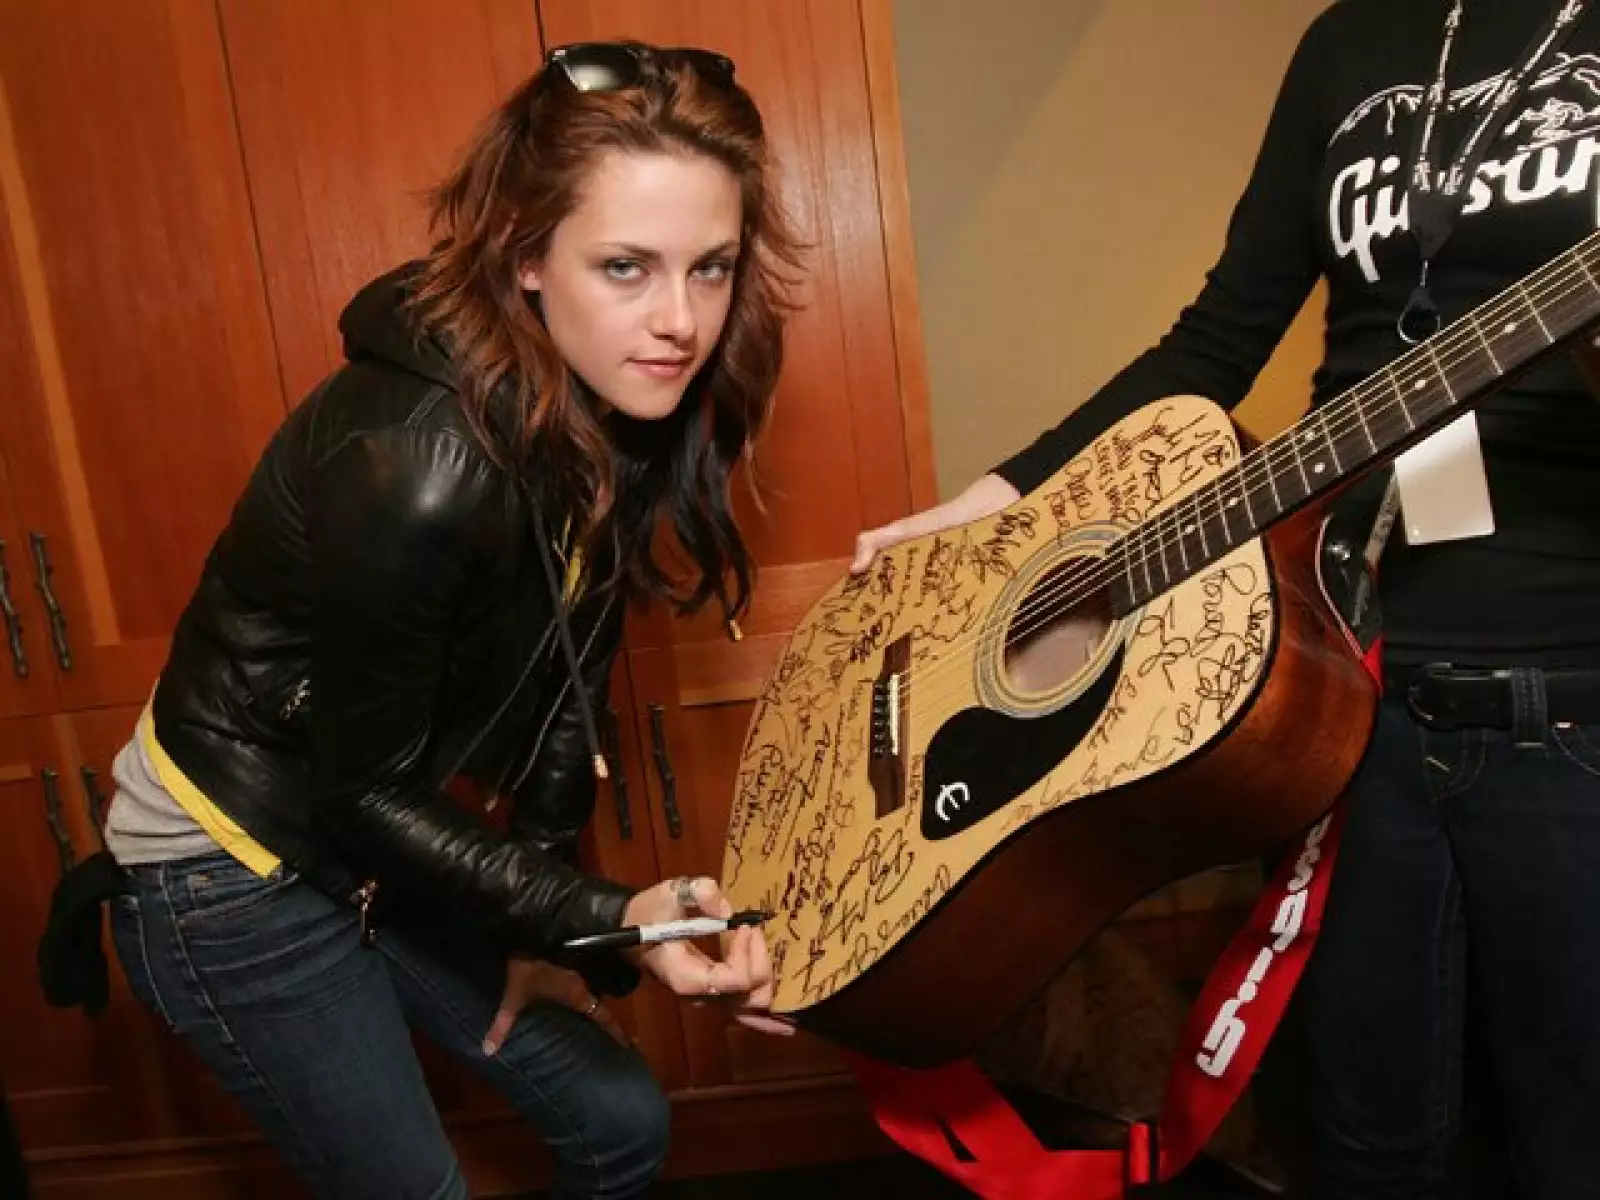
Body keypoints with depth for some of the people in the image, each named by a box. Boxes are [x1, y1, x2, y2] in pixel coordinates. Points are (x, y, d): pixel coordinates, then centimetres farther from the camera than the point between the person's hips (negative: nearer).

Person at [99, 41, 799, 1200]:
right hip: (239, 876, -6)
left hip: (391, 839, 7)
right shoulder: (416, 469, -35)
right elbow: (363, 792, -23)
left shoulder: (632, 410, -12)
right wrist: (601, 920, -30)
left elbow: (568, 672, -3)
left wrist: (542, 936, 1)